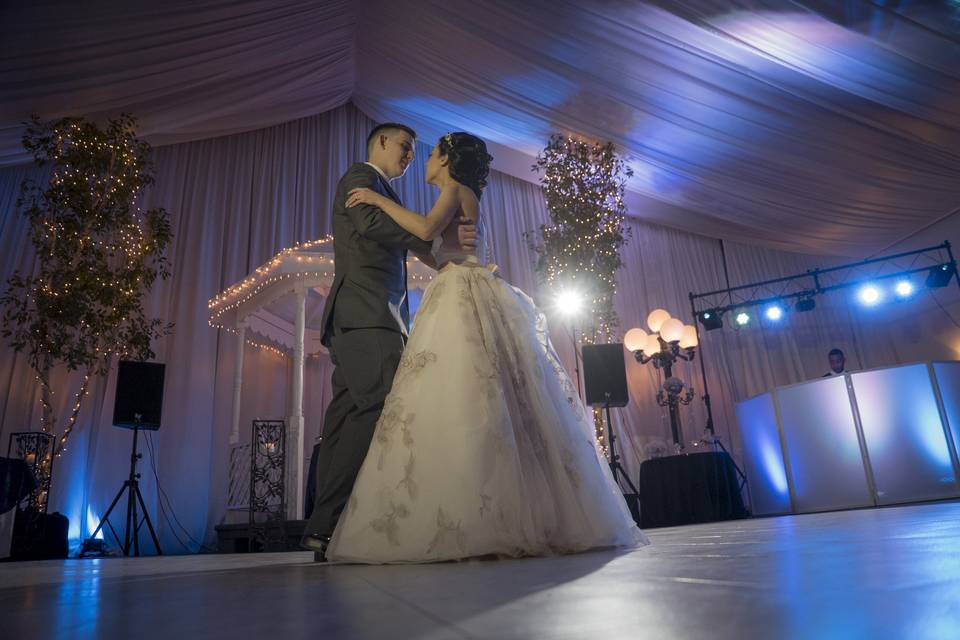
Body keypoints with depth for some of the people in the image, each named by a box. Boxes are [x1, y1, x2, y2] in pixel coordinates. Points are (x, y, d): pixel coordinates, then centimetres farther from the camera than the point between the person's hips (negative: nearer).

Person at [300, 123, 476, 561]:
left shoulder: (381, 192, 34)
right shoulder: (360, 176, 6)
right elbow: (371, 221, -13)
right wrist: (439, 239, -16)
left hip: (372, 317, 10)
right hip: (365, 312, -10)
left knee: (351, 417, 2)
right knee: (382, 408, -20)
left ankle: (326, 527, 2)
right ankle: (328, 524, -21)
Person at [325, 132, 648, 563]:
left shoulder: (456, 189, 4)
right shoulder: (469, 201, 29)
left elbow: (427, 229, -15)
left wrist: (380, 200, -4)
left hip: (462, 299, -9)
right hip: (465, 300, 9)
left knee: (461, 402, -18)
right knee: (487, 404, 1)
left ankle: (479, 526, -23)